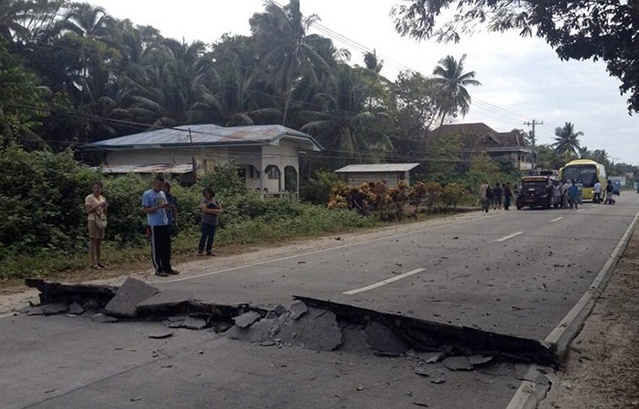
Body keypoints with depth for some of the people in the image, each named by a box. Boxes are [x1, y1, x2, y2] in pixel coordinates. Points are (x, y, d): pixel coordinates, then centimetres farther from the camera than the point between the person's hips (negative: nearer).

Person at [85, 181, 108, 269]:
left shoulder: (103, 198, 13)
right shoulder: (89, 198, -3)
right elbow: (88, 211, -14)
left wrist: (104, 207, -1)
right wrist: (98, 205, -20)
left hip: (102, 220, 6)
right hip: (92, 220, -6)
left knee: (99, 241, 7)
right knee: (93, 241, -7)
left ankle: (99, 261, 12)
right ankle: (93, 263, -7)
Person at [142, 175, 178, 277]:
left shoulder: (163, 193, 14)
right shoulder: (147, 194, -7)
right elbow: (146, 210, -12)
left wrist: (167, 207, -3)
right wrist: (159, 206, -21)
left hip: (165, 224, 7)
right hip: (155, 225, -7)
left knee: (167, 247, 10)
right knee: (156, 248, 1)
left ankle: (167, 267, 19)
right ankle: (159, 269, 7)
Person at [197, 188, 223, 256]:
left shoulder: (215, 200, 12)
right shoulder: (204, 200, -2)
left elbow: (220, 209, 11)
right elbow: (205, 209, -17)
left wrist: (218, 211, -11)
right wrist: (214, 211, -17)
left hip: (214, 221, 5)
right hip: (206, 221, -5)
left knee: (211, 236, 4)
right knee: (204, 236, -9)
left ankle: (209, 251, 8)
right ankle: (200, 251, -6)